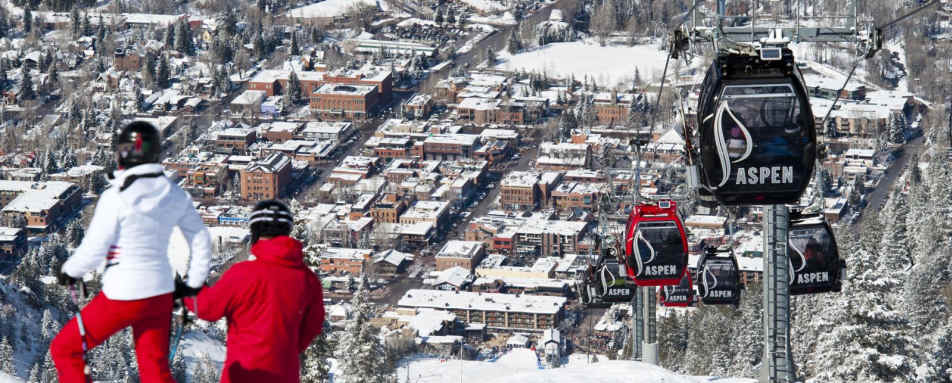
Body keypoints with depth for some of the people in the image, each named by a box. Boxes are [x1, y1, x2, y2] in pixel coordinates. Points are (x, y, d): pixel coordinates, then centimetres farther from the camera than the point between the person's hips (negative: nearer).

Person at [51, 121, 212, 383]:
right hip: (161, 294, 6)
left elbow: (93, 250, -15)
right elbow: (201, 241, 9)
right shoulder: (175, 195, 0)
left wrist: (70, 272, 5)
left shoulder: (116, 198, -18)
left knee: (63, 349, 11)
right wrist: (193, 285, 20)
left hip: (122, 296, -6)